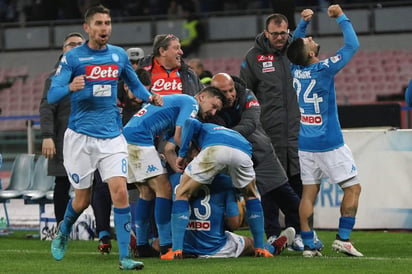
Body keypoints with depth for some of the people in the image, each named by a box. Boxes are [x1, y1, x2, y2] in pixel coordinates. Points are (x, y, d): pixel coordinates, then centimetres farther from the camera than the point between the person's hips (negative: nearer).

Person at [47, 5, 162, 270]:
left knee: (120, 191, -14)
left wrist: (150, 97, 2)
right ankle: (63, 232, 40)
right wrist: (71, 87, -30)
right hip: (80, 136, -2)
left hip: (112, 136, 2)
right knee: (82, 199, 7)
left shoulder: (119, 55, 7)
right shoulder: (72, 57, -4)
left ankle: (124, 257, -11)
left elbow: (134, 83, 23)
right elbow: (52, 96, -10)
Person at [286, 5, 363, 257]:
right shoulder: (324, 70, -16)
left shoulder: (296, 70, 0)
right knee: (353, 188, 4)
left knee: (309, 193, 5)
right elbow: (352, 45, -12)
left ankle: (308, 245, 0)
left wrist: (304, 22, 12)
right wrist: (341, 17, -4)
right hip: (330, 143, -6)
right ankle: (343, 239, -4)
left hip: (305, 144, 6)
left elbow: (296, 44, 22)